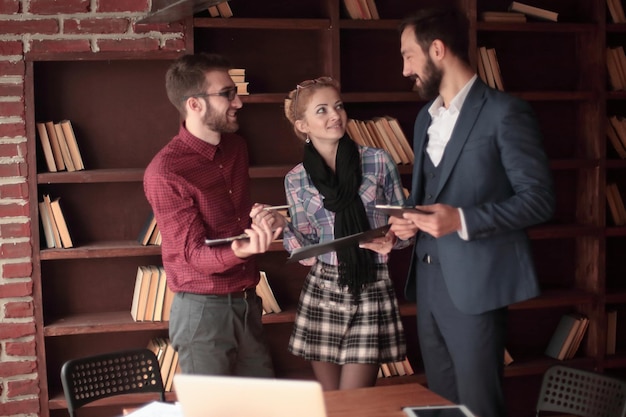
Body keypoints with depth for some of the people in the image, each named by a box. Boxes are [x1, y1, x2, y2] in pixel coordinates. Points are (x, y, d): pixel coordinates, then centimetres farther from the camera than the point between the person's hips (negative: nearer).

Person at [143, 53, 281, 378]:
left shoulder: (236, 147, 8)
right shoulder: (164, 174, -17)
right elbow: (194, 255, -19)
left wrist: (261, 220, 6)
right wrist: (239, 251, -37)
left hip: (247, 303, 7)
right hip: (202, 310, -7)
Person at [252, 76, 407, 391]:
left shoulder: (379, 162, -2)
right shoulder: (296, 180, 3)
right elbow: (307, 250, 4)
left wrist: (391, 240, -16)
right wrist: (280, 225, -13)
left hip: (373, 291, -2)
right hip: (322, 293, 2)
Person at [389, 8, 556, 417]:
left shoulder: (505, 112, -9)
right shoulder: (426, 117, 16)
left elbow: (540, 198, -13)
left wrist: (463, 221, -23)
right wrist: (410, 220, 3)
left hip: (474, 283, -7)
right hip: (428, 281, 8)